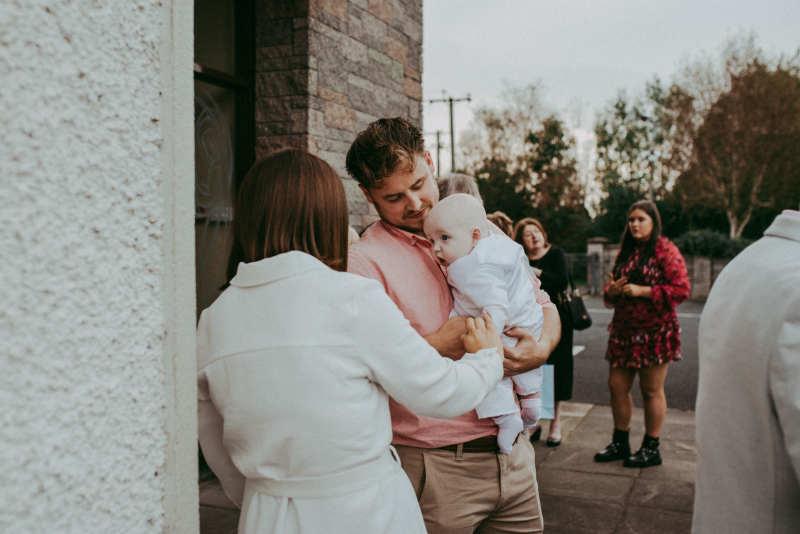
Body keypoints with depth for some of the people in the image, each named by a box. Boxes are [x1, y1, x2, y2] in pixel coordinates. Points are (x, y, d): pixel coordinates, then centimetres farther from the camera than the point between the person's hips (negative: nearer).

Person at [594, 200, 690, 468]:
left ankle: (651, 449, 14)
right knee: (617, 386, 8)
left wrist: (642, 291, -18)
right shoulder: (625, 252, 16)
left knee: (651, 390, 1)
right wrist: (611, 290, 0)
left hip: (655, 330, -7)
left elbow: (681, 290, -14)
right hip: (623, 328, 7)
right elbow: (610, 296, 24)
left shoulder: (665, 250, -5)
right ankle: (620, 443, 22)